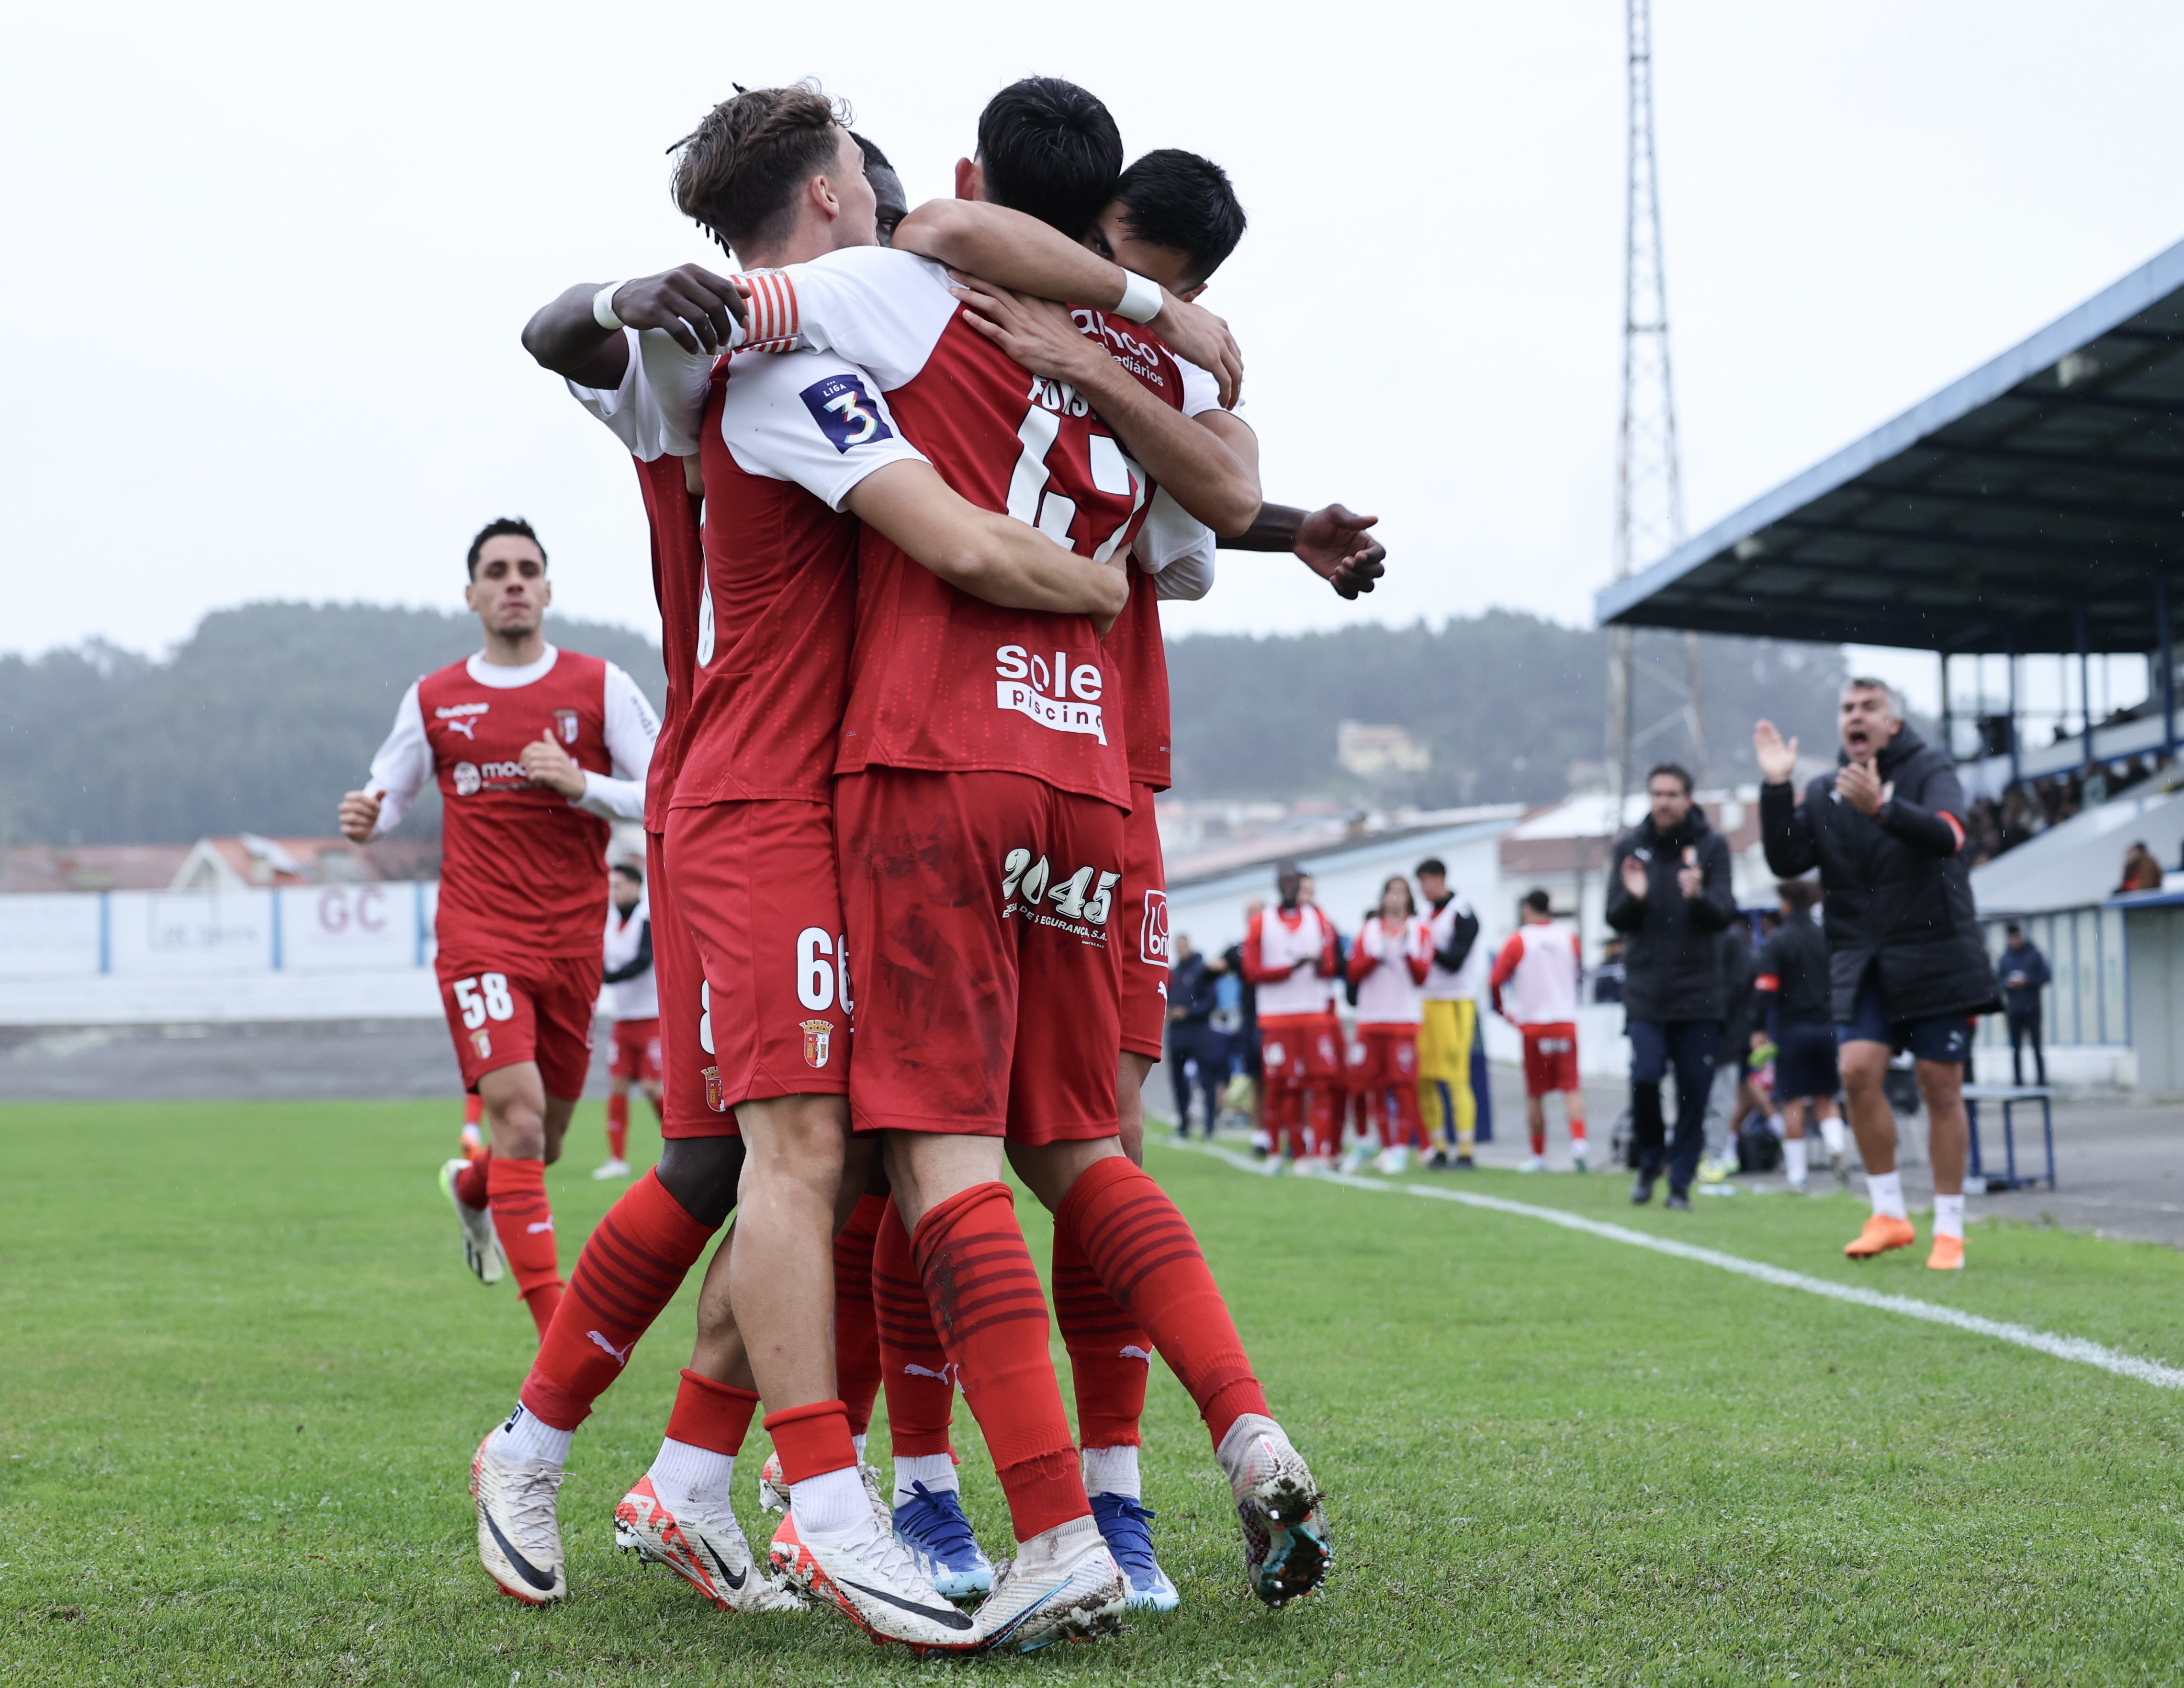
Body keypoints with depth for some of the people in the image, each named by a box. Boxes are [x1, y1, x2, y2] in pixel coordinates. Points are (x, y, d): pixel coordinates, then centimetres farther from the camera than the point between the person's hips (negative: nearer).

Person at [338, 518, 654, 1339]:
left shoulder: (600, 686, 3)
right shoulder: (433, 701, 5)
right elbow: (387, 795, 16)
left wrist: (578, 783, -16)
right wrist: (364, 819, -8)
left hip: (572, 938, 2)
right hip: (478, 933, -2)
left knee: (542, 1143, 11)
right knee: (518, 1111, -20)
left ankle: (471, 1188, 50)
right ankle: (557, 1328, -20)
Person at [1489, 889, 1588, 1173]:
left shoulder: (1519, 940, -3)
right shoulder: (1569, 937, 5)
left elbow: (1495, 981, -6)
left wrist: (1504, 1011, 10)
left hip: (1532, 1024, -2)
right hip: (1565, 1021, 2)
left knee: (1535, 1094, 6)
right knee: (1571, 1088, -1)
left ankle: (1539, 1156, 10)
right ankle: (1578, 1141, -22)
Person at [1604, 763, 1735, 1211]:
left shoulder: (1712, 846, 0)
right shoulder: (1629, 847, 5)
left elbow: (1725, 914, -7)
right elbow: (1616, 919, 3)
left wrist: (1699, 896, -28)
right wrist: (1633, 898, -19)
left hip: (1700, 993, 0)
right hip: (1645, 992, 1)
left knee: (1695, 1091, 1)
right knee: (1644, 1078, -13)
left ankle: (1681, 1181, 13)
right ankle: (1650, 1161, 12)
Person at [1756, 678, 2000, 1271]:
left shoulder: (1930, 770, -2)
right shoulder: (1824, 794, 9)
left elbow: (1948, 836, -21)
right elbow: (1787, 861, -1)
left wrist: (1882, 807, -37)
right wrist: (1775, 789, -12)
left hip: (1936, 959, -3)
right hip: (1862, 964, 3)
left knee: (1941, 1086, 0)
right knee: (1858, 1070, -13)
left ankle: (1950, 1228, 9)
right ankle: (1889, 1213, 0)